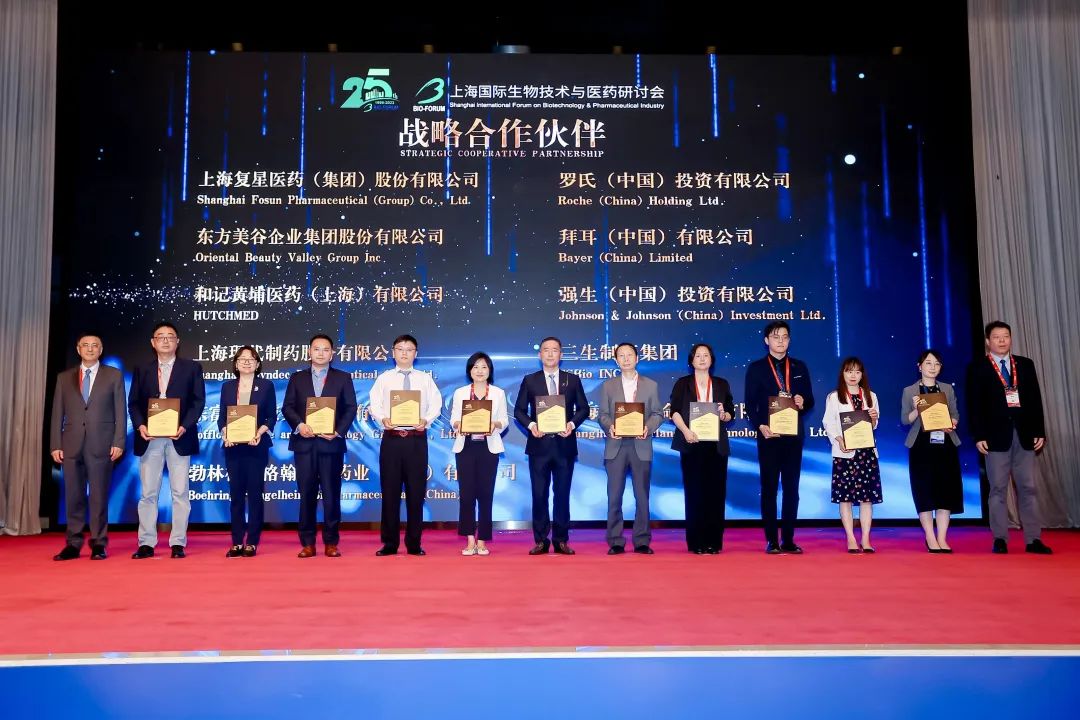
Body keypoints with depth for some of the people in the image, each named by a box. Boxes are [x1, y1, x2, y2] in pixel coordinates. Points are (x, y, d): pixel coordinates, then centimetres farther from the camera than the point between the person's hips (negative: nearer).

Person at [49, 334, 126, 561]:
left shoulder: (114, 375, 8)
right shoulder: (64, 378, 14)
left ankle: (98, 544, 6)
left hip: (101, 445, -2)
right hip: (71, 445, 2)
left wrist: (118, 442, -6)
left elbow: (120, 412, 3)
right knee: (73, 497, 4)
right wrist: (55, 445, 2)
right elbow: (57, 414, 11)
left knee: (99, 496, 0)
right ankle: (73, 544, 11)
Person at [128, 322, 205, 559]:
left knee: (180, 493, 0)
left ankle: (178, 543, 5)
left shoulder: (192, 368, 6)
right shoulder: (141, 370, 13)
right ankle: (146, 543, 10)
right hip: (150, 439, 2)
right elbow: (133, 403, 9)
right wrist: (140, 426, -9)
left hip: (179, 438, -2)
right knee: (148, 493, 4)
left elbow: (198, 401, 0)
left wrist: (185, 426, -14)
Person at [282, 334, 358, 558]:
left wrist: (339, 431, -11)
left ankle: (331, 543, 9)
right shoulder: (297, 378, 13)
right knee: (307, 494, 4)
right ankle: (307, 543, 10)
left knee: (331, 494, 1)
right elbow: (287, 407, 6)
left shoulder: (343, 378, 9)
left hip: (331, 443, -1)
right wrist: (299, 425, -12)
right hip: (304, 443, 1)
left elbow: (350, 408, 2)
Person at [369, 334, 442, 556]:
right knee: (390, 491, 2)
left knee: (416, 491, 2)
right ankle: (390, 543, 11)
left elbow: (436, 404, 2)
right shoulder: (384, 378, 9)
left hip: (417, 438, 0)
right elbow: (375, 404, 2)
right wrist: (383, 419, -18)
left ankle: (414, 544, 10)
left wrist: (426, 419, -16)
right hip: (391, 438, 0)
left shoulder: (425, 378, 10)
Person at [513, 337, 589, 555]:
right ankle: (541, 541, 11)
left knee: (562, 494, 5)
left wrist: (572, 424, -11)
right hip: (539, 445, 0)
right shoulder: (529, 380, 6)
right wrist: (530, 425, -12)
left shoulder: (573, 380, 7)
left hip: (564, 444, 0)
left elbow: (583, 408, 7)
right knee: (539, 494, 3)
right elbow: (519, 410, 6)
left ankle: (561, 540, 13)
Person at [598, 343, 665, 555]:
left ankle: (642, 541, 10)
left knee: (642, 496, 3)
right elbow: (603, 415, 6)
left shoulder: (651, 385, 9)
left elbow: (658, 413, 6)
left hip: (641, 446, 0)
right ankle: (615, 542, 7)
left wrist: (648, 427, -13)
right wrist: (609, 427, -14)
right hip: (616, 446, 0)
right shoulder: (608, 386, 10)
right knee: (614, 496, 1)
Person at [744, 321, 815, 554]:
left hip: (794, 435, 2)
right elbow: (750, 404, 0)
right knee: (769, 487, 1)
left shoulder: (799, 367, 11)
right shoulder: (756, 368, 3)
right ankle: (771, 540, 7)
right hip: (769, 435, -2)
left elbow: (810, 400, 11)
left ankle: (788, 540, 11)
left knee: (791, 487, 5)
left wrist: (803, 403, -12)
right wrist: (760, 426, -14)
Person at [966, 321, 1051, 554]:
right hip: (996, 435, -3)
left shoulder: (1026, 364, 13)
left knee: (1028, 487, 4)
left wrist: (1040, 431, 4)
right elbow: (974, 404, -3)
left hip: (1024, 434, 3)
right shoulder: (977, 367, 2)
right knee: (998, 489, 0)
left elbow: (1035, 399, 10)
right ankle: (1000, 539, 4)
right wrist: (979, 436, -10)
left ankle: (1033, 539, 7)